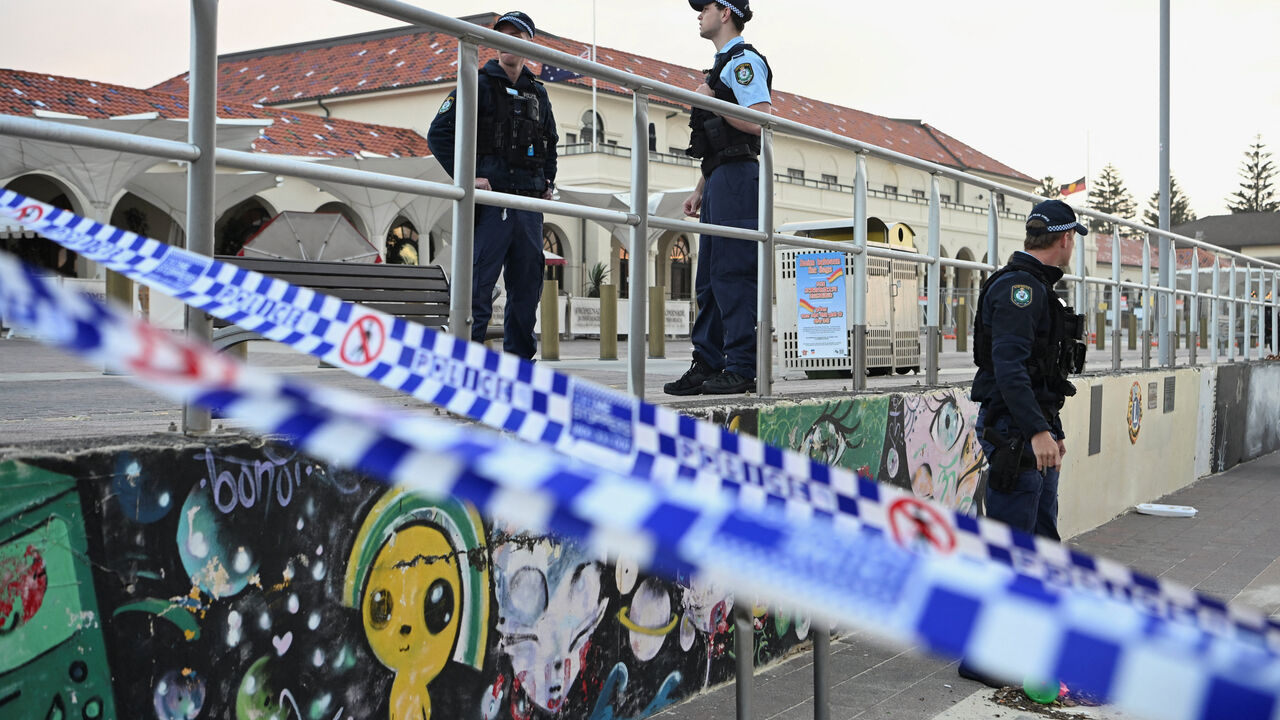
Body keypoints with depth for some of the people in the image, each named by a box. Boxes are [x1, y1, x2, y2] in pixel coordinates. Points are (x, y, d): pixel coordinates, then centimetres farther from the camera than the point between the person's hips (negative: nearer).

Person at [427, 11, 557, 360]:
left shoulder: (537, 94, 18)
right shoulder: (478, 85, 1)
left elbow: (550, 144, 32)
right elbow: (438, 134, -5)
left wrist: (548, 182, 18)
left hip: (530, 205, 6)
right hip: (490, 200, -6)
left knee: (527, 286, 10)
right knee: (478, 285, -8)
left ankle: (520, 359, 20)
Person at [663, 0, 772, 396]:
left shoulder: (744, 60, -5)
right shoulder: (723, 64, 25)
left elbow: (760, 123, -19)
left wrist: (710, 102, -11)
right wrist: (700, 189, 22)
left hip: (737, 178, -10)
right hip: (719, 183, 10)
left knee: (734, 273, -11)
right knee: (710, 277, 9)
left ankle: (742, 369, -9)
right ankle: (707, 366, 12)